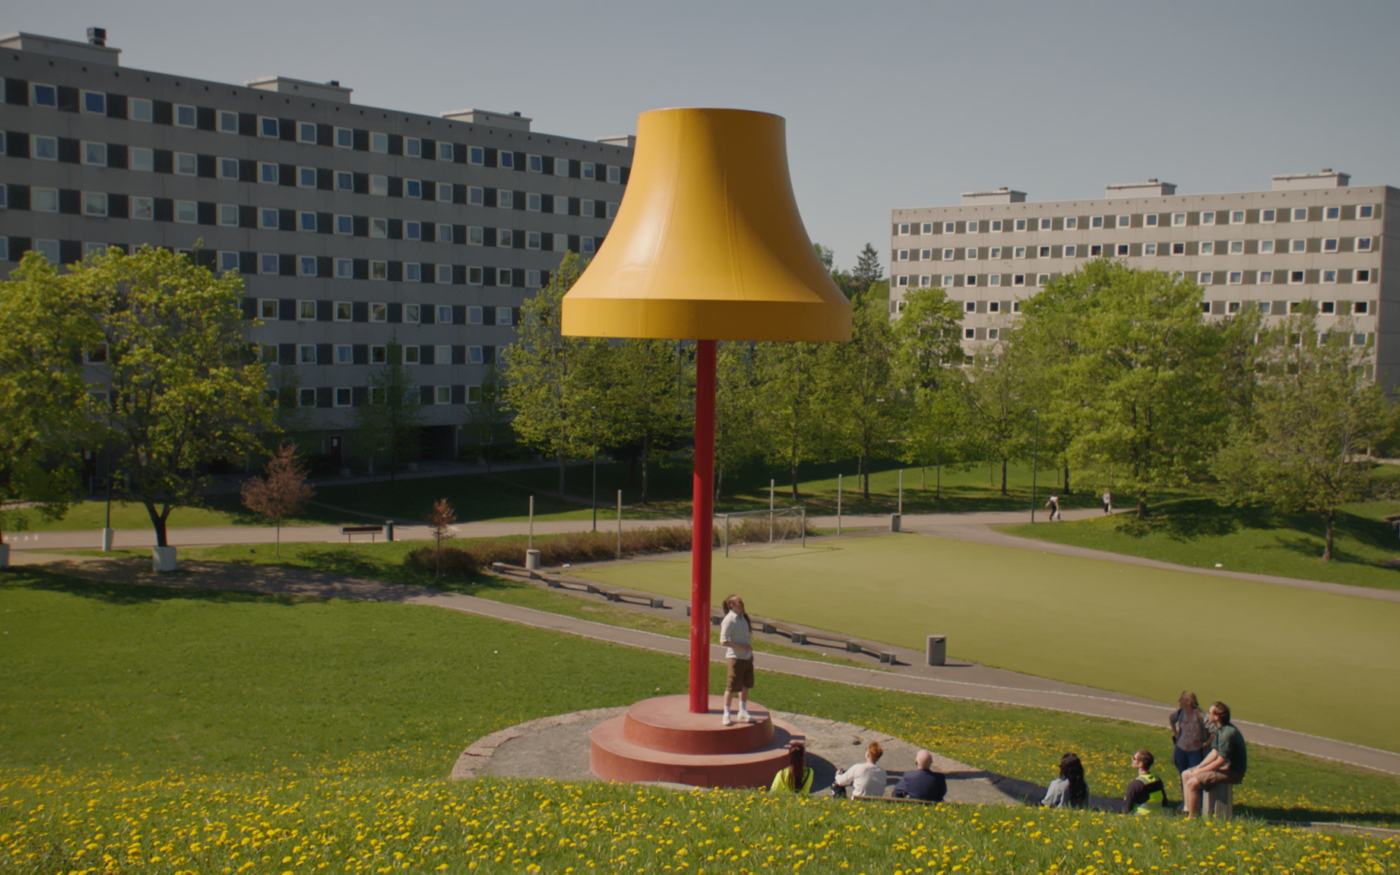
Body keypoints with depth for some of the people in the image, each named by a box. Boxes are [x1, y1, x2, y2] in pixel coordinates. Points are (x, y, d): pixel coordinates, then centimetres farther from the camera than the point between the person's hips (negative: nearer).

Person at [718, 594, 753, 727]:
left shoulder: (743, 617, 9)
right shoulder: (729, 620, -16)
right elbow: (723, 641, -20)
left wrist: (750, 651, 15)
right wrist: (741, 647, -21)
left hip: (747, 656, 8)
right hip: (735, 657, -8)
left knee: (746, 685, 14)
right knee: (731, 687, -2)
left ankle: (743, 712, 25)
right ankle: (726, 715, 8)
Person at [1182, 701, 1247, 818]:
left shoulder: (1228, 733, -25)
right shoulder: (1220, 729, 7)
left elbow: (1220, 761, -23)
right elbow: (1214, 753, 12)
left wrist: (1199, 771, -14)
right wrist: (1198, 767, 0)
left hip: (1232, 772, -10)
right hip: (1224, 766, 10)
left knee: (1192, 782, -23)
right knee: (1186, 774, 9)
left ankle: (1193, 817, -13)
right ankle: (1188, 811, 6)